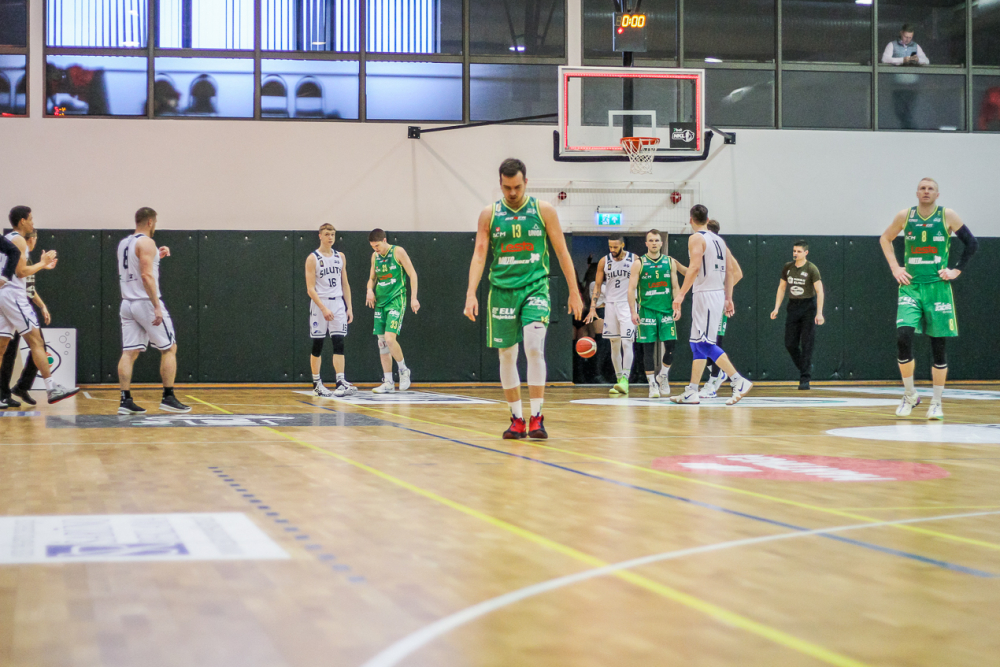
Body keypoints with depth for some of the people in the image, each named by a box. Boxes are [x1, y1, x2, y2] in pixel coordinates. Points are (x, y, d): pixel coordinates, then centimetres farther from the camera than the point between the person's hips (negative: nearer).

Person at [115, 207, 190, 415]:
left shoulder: (123, 243, 14)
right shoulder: (146, 243, -11)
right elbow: (147, 276, -20)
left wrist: (156, 257, 26)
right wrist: (157, 307, -22)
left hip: (127, 303, 8)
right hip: (146, 302, -8)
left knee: (129, 352, 4)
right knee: (169, 349, 3)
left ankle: (125, 400, -2)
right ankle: (168, 398, 1)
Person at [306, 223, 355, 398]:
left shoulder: (340, 257, 10)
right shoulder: (312, 259, -5)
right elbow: (310, 288, -10)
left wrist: (349, 307, 7)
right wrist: (324, 308, -19)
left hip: (338, 304, 4)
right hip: (319, 304, -4)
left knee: (338, 344, -6)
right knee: (317, 345, 2)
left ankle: (341, 383, -11)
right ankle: (316, 384, 11)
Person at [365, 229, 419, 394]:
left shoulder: (398, 252, -6)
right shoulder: (375, 256, 11)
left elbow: (412, 274, -5)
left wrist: (414, 298, -11)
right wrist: (370, 290, -1)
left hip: (396, 301, -6)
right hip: (380, 301, 6)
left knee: (390, 338, -19)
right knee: (382, 342, 4)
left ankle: (403, 370, 4)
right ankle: (388, 383, 9)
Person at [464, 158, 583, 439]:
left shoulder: (543, 210, 1)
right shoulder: (489, 214, 3)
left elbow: (562, 252, 5)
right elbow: (479, 255, 0)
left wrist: (574, 292, 3)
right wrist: (471, 293, -13)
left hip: (535, 289, -2)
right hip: (502, 290, 2)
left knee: (534, 347, -19)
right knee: (507, 356, 5)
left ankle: (536, 417, -14)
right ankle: (516, 419, 16)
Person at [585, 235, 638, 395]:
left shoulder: (634, 260, -2)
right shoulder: (604, 261, 3)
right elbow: (597, 285, 6)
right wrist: (593, 307, -3)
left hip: (628, 305, -3)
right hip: (610, 304, 3)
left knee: (626, 343, -13)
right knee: (614, 345, 5)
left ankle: (625, 380, -18)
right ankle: (618, 379, 12)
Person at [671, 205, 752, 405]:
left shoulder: (696, 238, -8)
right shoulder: (719, 240, 16)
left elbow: (695, 267, -20)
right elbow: (730, 270, 16)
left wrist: (680, 294, -20)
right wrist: (728, 298, 19)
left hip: (705, 294, -9)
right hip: (718, 294, 9)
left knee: (705, 343, -10)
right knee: (697, 345, 12)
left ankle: (739, 381, -17)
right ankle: (691, 392, 12)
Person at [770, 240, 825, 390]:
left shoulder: (811, 269, -8)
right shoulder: (787, 268, 6)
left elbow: (819, 291, -11)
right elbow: (781, 288, 14)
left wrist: (819, 313, -18)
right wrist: (776, 308, 6)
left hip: (808, 306, -5)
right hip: (792, 306, 5)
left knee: (806, 344, -7)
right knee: (790, 344, 2)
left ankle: (805, 379, -6)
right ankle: (805, 368, 24)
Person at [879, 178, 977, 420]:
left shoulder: (947, 216, -2)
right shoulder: (905, 216, 3)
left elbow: (972, 243, 5)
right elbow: (885, 239, 18)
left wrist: (957, 270, -2)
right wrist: (895, 267, 7)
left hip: (938, 288, -1)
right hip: (910, 286, 1)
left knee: (939, 346, 1)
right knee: (903, 337, -17)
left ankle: (936, 403, 13)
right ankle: (910, 395, 0)